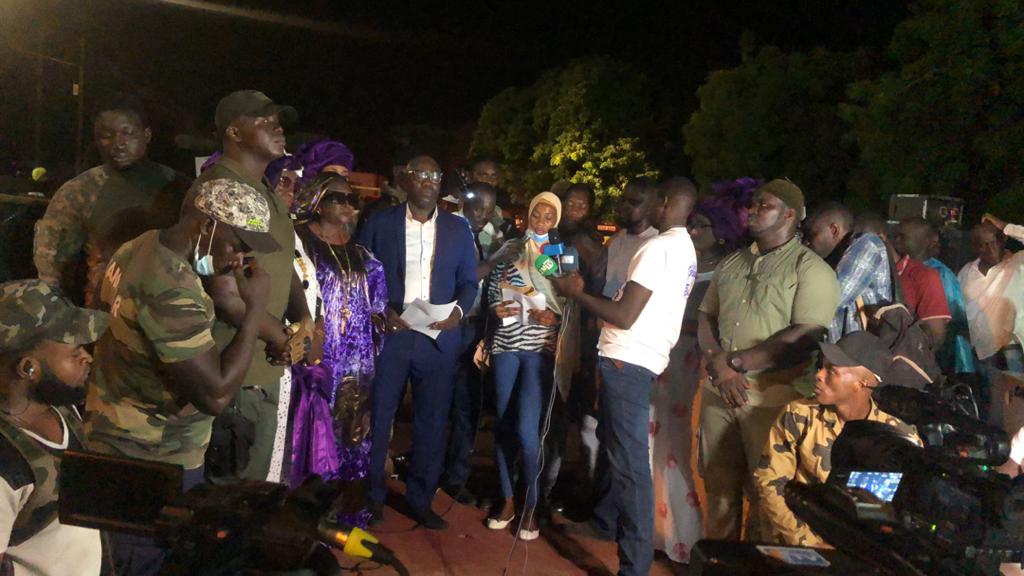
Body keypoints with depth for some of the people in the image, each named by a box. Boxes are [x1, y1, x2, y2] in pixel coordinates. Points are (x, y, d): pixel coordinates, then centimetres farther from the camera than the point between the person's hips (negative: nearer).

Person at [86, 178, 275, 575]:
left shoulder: (140, 247, 3)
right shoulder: (171, 288, -29)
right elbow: (216, 395, -30)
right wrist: (255, 307, -23)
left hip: (114, 440, 10)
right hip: (151, 464, -10)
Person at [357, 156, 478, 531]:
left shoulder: (458, 229, 9)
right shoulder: (378, 224, 4)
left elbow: (469, 281, 9)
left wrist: (459, 310, -10)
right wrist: (380, 311, -12)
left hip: (439, 337, 2)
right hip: (388, 334, -1)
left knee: (432, 422, 7)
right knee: (376, 418, 5)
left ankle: (421, 498, 21)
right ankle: (372, 496, 20)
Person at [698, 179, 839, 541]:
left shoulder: (811, 269, -5)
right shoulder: (732, 264, 15)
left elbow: (804, 337, -16)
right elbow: (705, 317, 14)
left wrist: (736, 362, -14)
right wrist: (719, 365, -6)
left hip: (773, 398, -5)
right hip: (718, 393, 6)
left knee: (765, 494, 4)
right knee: (719, 486, 13)